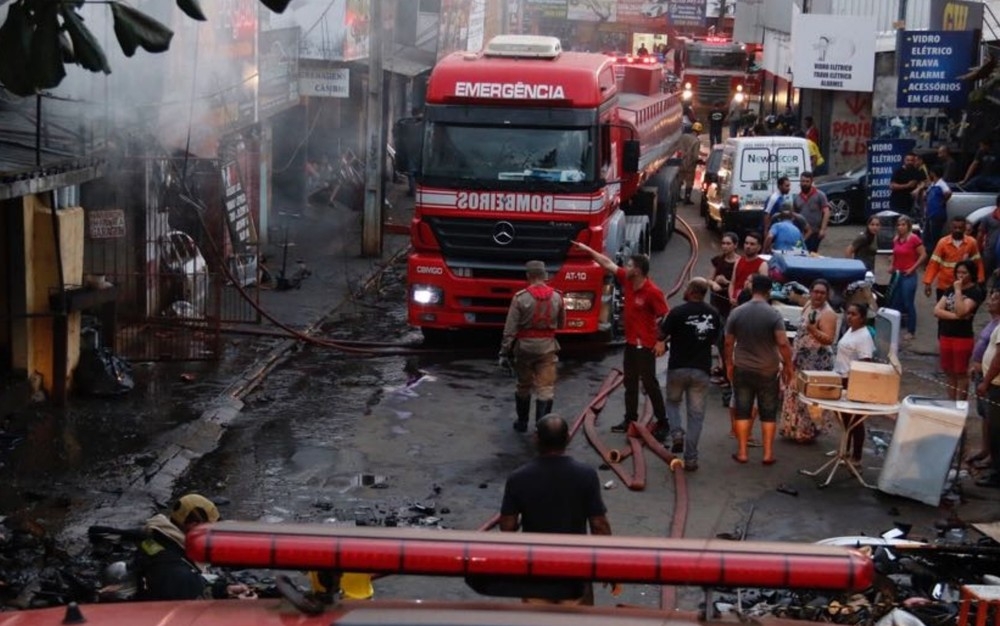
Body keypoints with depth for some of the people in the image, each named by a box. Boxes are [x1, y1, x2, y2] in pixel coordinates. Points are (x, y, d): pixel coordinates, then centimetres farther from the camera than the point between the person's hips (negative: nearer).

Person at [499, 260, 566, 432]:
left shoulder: (520, 297, -11)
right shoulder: (557, 297, -2)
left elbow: (510, 329, -11)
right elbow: (561, 324, 10)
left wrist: (504, 352, -5)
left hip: (525, 346, -1)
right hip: (547, 347, 1)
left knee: (523, 387, 16)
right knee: (546, 389, 0)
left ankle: (522, 423, 29)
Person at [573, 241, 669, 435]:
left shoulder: (652, 292, -23)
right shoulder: (627, 281, 0)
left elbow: (666, 316, -20)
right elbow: (608, 264, 9)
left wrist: (662, 341, -22)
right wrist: (587, 249, 11)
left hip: (646, 344, -9)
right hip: (630, 341, 9)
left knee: (649, 384, -4)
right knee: (629, 383, 16)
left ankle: (662, 423, 4)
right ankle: (630, 420, 27)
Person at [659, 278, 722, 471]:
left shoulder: (677, 313, -14)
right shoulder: (713, 314, 0)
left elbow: (662, 335, -5)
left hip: (678, 367, -2)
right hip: (702, 369, 2)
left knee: (672, 402, 22)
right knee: (696, 414, 6)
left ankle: (677, 433, -2)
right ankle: (690, 458, 4)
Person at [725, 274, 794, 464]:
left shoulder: (737, 312, -4)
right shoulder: (774, 315, -12)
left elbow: (728, 343, 0)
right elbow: (783, 344, -18)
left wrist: (729, 364, 14)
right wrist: (787, 366, -5)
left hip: (742, 369, 2)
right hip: (767, 371, -1)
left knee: (743, 412, 9)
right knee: (768, 413, 8)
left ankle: (742, 453, 10)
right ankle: (768, 454, 9)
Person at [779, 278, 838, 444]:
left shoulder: (827, 314, -16)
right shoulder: (808, 306, 10)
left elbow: (829, 339, -23)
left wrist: (813, 329, -35)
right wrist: (794, 352, 21)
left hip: (817, 362, -9)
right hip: (801, 359, 9)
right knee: (795, 393, 14)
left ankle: (808, 431, 5)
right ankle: (794, 429, 25)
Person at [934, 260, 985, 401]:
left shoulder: (975, 292, -10)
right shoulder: (950, 288, 9)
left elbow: (961, 311, -24)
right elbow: (937, 310, -1)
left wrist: (958, 290, -18)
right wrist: (955, 316, -15)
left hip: (963, 338, -6)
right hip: (945, 336, 6)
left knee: (961, 374, 2)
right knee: (949, 373, 14)